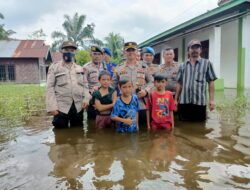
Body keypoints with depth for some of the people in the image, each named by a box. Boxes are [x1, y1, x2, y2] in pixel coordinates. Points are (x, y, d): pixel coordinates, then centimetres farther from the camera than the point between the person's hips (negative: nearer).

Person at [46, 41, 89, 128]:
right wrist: (52, 106, -11)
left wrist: (86, 99, -4)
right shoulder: (54, 67, 4)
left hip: (78, 107, 3)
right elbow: (50, 87, -2)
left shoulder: (80, 68, 15)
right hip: (61, 107, -3)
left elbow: (84, 85, 13)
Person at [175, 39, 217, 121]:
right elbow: (179, 84, 11)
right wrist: (176, 99, 7)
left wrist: (211, 99, -6)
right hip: (183, 102, 2)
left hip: (200, 102, -2)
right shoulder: (183, 66, 11)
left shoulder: (207, 63, 4)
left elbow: (211, 82, 0)